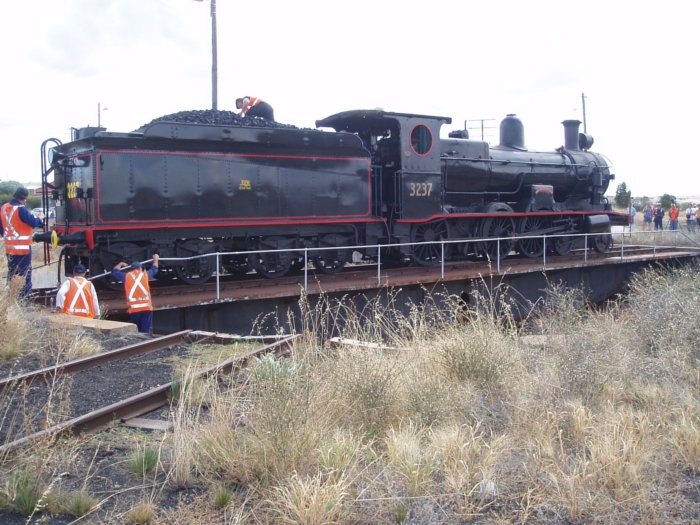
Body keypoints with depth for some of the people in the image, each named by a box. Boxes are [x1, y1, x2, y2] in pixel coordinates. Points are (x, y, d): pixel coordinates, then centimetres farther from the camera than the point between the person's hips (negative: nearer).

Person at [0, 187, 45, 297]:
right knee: (24, 273, 0)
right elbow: (34, 223, -15)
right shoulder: (21, 209, -18)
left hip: (9, 247, 8)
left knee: (12, 272, 17)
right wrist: (40, 218, 4)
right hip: (22, 247, -7)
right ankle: (24, 296, 1)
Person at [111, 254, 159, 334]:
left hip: (133, 308, 1)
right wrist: (155, 260, 48)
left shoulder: (126, 276, 9)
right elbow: (154, 269, 29)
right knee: (145, 332, -5)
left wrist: (120, 264, 43)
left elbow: (114, 271, 24)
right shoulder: (145, 274, 10)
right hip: (146, 307, -1)